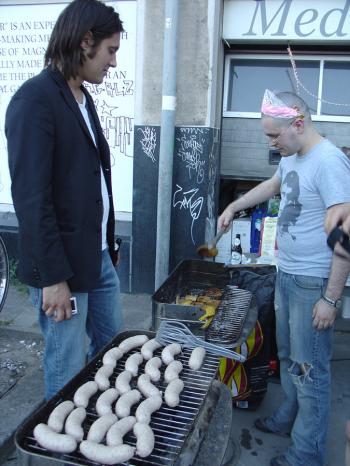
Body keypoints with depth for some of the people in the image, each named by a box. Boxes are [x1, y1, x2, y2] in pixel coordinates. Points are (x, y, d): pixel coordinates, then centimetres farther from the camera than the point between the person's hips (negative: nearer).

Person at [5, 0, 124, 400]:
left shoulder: (83, 99, 11)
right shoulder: (35, 99, -16)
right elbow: (31, 197, -20)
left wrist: (107, 244, 12)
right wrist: (53, 276, -19)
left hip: (98, 255, 9)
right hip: (62, 265, -9)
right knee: (67, 369, 8)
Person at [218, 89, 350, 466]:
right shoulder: (291, 156, 8)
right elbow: (273, 185, 30)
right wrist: (234, 206, 24)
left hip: (313, 283, -9)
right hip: (286, 274, 9)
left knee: (309, 368, 2)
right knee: (287, 355, 21)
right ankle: (288, 419, 40)